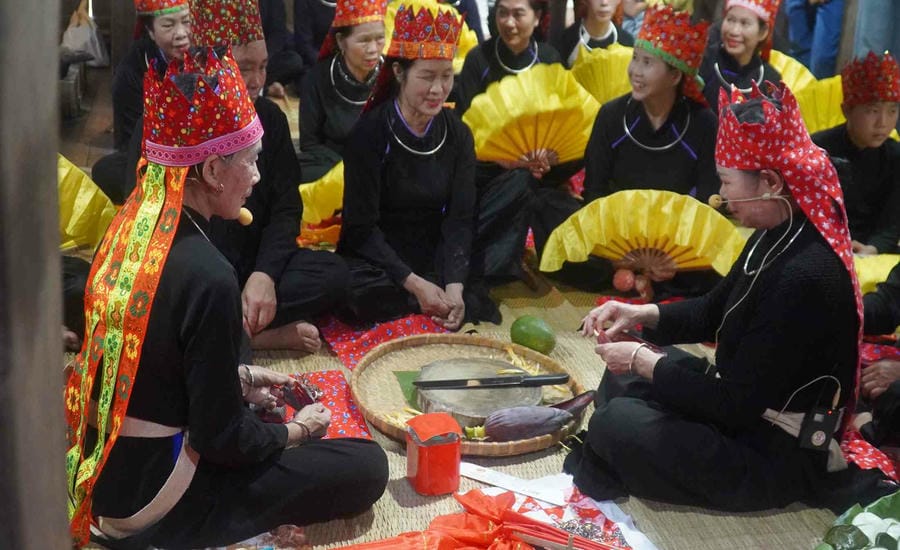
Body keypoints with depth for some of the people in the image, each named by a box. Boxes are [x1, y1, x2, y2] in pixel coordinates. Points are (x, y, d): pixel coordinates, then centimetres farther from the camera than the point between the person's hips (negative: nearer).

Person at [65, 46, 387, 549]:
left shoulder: (132, 227, -4)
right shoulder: (207, 276, -28)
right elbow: (222, 439, -19)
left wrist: (238, 379, 11)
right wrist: (297, 430, -2)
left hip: (103, 469, 8)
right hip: (149, 499, -8)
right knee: (366, 467, -3)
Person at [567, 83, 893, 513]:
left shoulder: (805, 278, -32)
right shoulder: (778, 238, -2)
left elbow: (738, 404, -27)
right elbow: (714, 311, 14)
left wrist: (645, 362, -17)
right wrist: (641, 314, -1)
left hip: (780, 458, -10)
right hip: (746, 402, 10)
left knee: (618, 424, -18)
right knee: (622, 377, 14)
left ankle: (584, 492, 13)